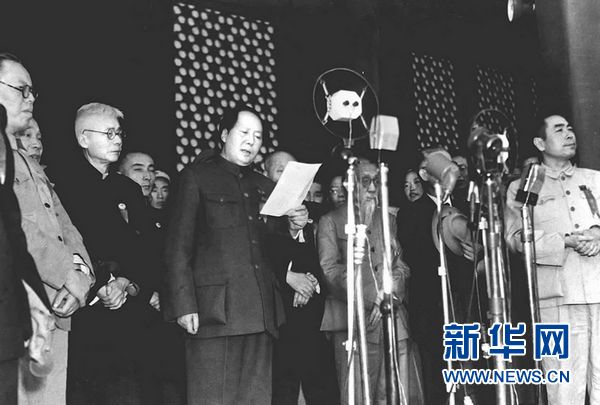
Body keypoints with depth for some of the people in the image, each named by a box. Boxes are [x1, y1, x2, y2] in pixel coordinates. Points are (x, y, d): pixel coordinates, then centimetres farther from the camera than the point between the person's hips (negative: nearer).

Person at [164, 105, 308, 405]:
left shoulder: (264, 187, 21)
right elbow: (178, 247, 0)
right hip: (215, 310, -5)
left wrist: (292, 228, 2)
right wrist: (184, 306, -9)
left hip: (261, 313, 5)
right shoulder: (196, 177, 6)